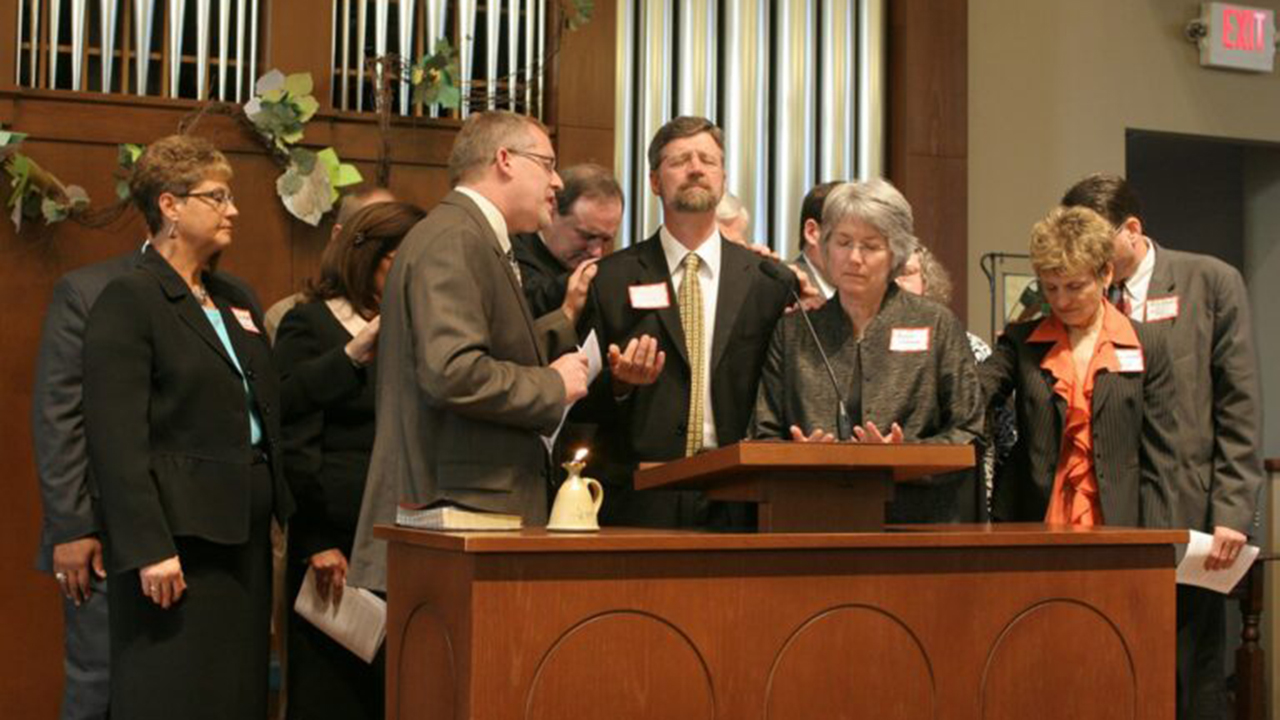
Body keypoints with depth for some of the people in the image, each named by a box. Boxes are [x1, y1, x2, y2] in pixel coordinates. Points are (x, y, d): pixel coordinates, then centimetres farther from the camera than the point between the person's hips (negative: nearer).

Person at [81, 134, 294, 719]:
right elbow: (116, 438, -15)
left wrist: (294, 516, 9)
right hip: (177, 533, -7)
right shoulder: (128, 300, -7)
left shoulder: (237, 301, 16)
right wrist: (148, 548, -20)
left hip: (245, 533, 7)